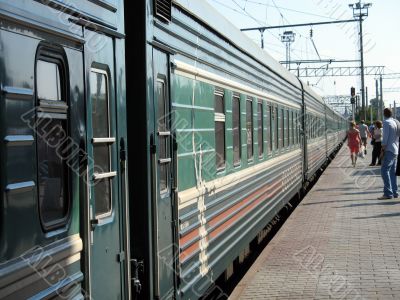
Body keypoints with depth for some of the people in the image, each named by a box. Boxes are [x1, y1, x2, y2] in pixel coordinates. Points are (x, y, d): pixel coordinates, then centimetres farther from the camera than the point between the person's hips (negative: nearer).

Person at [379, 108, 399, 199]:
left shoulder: (386, 122, -10)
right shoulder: (395, 122, 15)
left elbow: (385, 137, -16)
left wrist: (383, 149, -12)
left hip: (389, 150, -9)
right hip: (396, 150, 9)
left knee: (384, 170, -12)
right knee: (392, 172, 11)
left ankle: (388, 193, -19)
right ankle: (394, 192, 12)